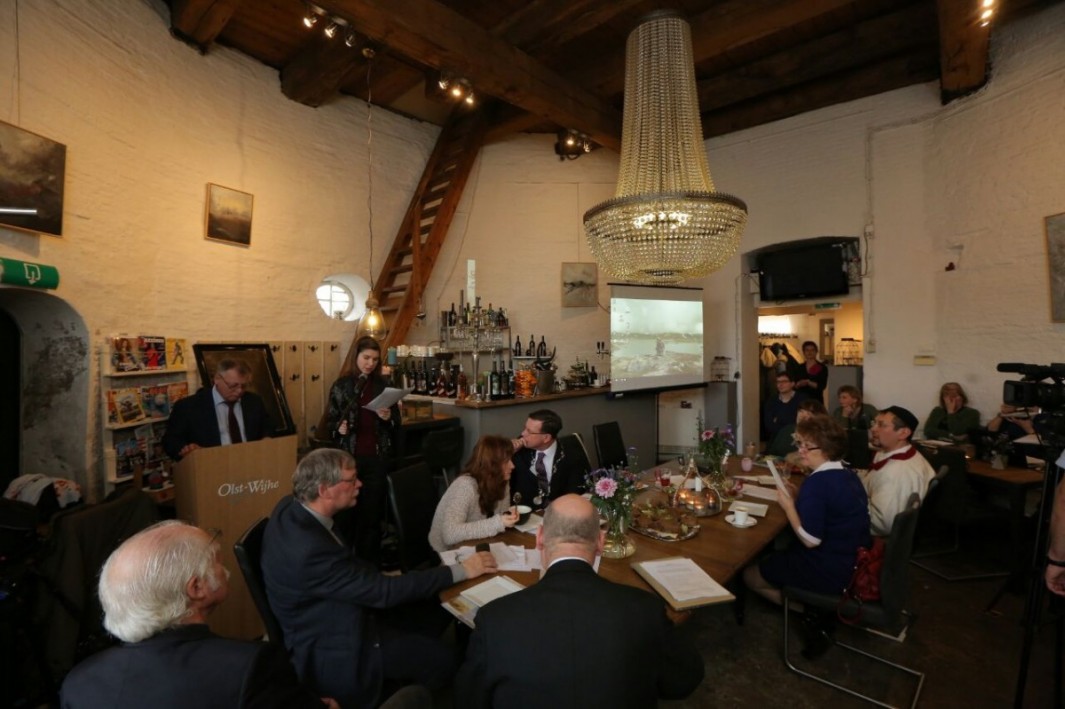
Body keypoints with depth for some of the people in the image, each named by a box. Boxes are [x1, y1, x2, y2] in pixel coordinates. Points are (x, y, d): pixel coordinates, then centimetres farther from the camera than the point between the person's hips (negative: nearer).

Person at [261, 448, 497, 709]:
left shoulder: (292, 507, -9)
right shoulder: (310, 550, -37)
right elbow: (384, 591, -30)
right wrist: (461, 570, -23)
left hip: (334, 613, 9)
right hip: (331, 650, -9)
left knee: (437, 609, 8)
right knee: (443, 658, -7)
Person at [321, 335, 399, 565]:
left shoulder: (383, 385, 5)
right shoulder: (341, 385, 0)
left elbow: (397, 422, 9)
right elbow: (329, 422, 2)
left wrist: (388, 418, -12)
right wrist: (338, 428, -19)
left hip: (376, 458, 2)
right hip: (348, 456, -1)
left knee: (372, 512, 8)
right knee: (346, 511, 4)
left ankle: (370, 563, 22)